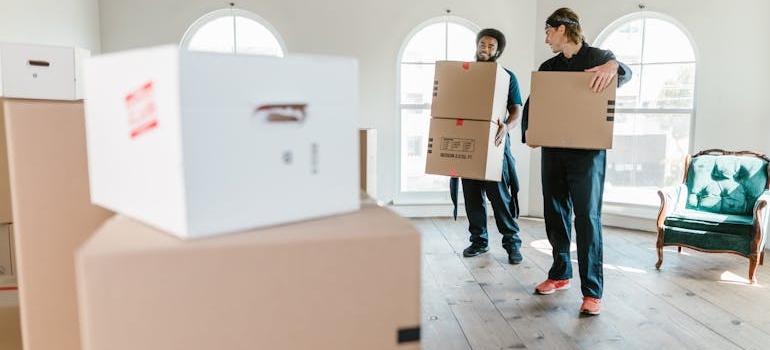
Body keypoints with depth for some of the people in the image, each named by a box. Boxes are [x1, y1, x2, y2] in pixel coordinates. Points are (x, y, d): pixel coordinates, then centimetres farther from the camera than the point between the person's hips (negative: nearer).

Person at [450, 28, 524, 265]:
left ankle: (512, 242, 6)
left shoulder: (507, 76, 5)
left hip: (493, 143, -3)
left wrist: (506, 127, -22)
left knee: (500, 194, -5)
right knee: (472, 194, 6)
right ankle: (479, 240, 19)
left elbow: (516, 109, -1)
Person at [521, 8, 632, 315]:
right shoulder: (548, 67, 15)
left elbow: (625, 74, -14)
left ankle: (592, 292, -1)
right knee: (555, 215, 10)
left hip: (587, 152, -5)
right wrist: (527, 131, -7)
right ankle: (560, 274, 27)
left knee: (587, 218, -7)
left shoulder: (598, 56, 3)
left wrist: (613, 66, -37)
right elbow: (531, 104, 12)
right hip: (552, 151, 5)